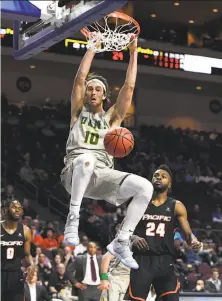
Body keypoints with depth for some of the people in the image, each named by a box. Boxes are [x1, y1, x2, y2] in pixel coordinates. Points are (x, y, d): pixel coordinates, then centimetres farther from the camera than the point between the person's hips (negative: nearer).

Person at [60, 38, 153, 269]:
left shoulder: (112, 117, 22)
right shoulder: (78, 112, 18)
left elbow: (129, 87, 16)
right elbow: (80, 78, 9)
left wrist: (133, 54, 15)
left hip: (103, 175, 3)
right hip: (75, 172, -3)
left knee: (145, 187, -22)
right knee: (86, 158, -42)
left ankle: (121, 242, -12)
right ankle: (73, 218, -30)